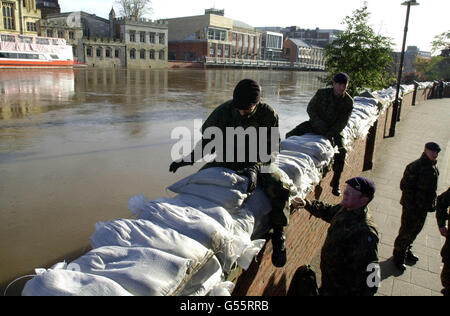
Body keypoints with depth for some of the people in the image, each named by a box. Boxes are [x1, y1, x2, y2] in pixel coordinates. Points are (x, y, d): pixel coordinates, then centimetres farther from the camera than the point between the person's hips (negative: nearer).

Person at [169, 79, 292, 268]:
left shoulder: (268, 115, -15)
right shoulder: (224, 111, -10)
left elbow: (272, 148, -18)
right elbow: (208, 139, 1)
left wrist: (254, 169, -36)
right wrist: (189, 159, -13)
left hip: (257, 164, -2)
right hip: (226, 162, 2)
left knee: (278, 188, -28)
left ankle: (279, 237, -5)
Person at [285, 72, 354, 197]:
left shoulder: (348, 102, -8)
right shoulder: (322, 93, -11)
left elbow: (342, 122, -9)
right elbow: (310, 109, -4)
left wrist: (330, 134, -21)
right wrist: (318, 122, -18)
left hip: (333, 129, 0)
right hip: (315, 124, 1)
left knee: (341, 152, -20)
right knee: (291, 136, -18)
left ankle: (336, 183, -2)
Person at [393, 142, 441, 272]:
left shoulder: (433, 167, 7)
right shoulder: (415, 167, -21)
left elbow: (432, 188, 18)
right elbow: (405, 187, -21)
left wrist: (432, 204, 14)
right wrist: (410, 205, -21)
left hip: (424, 207, 8)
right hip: (412, 206, -8)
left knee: (416, 229, 21)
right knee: (406, 231, 1)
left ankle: (406, 251, 40)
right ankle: (398, 256, 18)